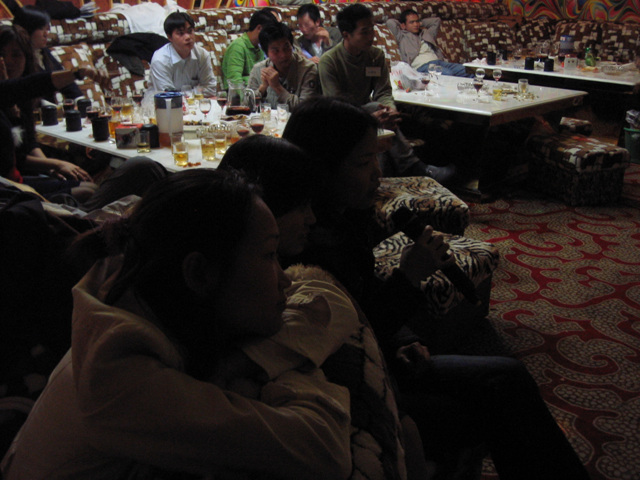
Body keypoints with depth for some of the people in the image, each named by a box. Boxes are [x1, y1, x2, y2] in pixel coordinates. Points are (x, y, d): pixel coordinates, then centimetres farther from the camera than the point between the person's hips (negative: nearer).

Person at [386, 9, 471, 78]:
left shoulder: (426, 33, 35)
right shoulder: (403, 36, 18)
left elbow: (437, 20, 47)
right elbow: (390, 22, 7)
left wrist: (421, 23, 40)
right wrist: (401, 25, 26)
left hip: (439, 61, 7)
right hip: (422, 66, -7)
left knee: (464, 69, -22)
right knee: (447, 73, -38)